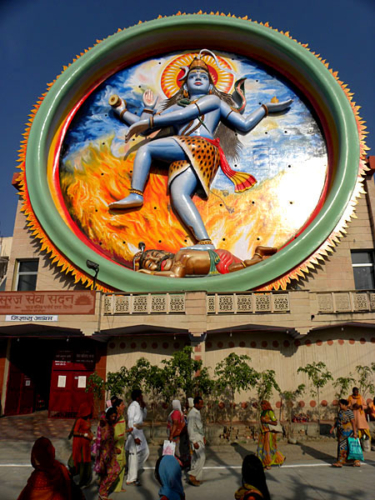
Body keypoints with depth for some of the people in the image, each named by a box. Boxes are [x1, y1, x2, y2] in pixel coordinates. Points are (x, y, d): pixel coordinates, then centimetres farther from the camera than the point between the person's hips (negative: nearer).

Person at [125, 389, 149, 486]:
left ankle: (135, 469, 27)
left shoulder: (139, 406, 10)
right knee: (134, 454, -1)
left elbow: (144, 417, 20)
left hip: (140, 432, 9)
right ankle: (131, 479, 11)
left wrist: (144, 407, 3)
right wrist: (135, 437, -23)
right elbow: (130, 423, -20)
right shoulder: (133, 406, -17)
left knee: (145, 452, 12)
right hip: (134, 433, -9)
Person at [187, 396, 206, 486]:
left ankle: (194, 477, 22)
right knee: (201, 457, -10)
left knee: (196, 458, 14)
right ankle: (193, 476, -2)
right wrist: (194, 441, -23)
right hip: (196, 439, -9)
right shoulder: (192, 414, -20)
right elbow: (190, 428, -22)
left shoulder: (198, 412, 10)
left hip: (200, 438, 9)